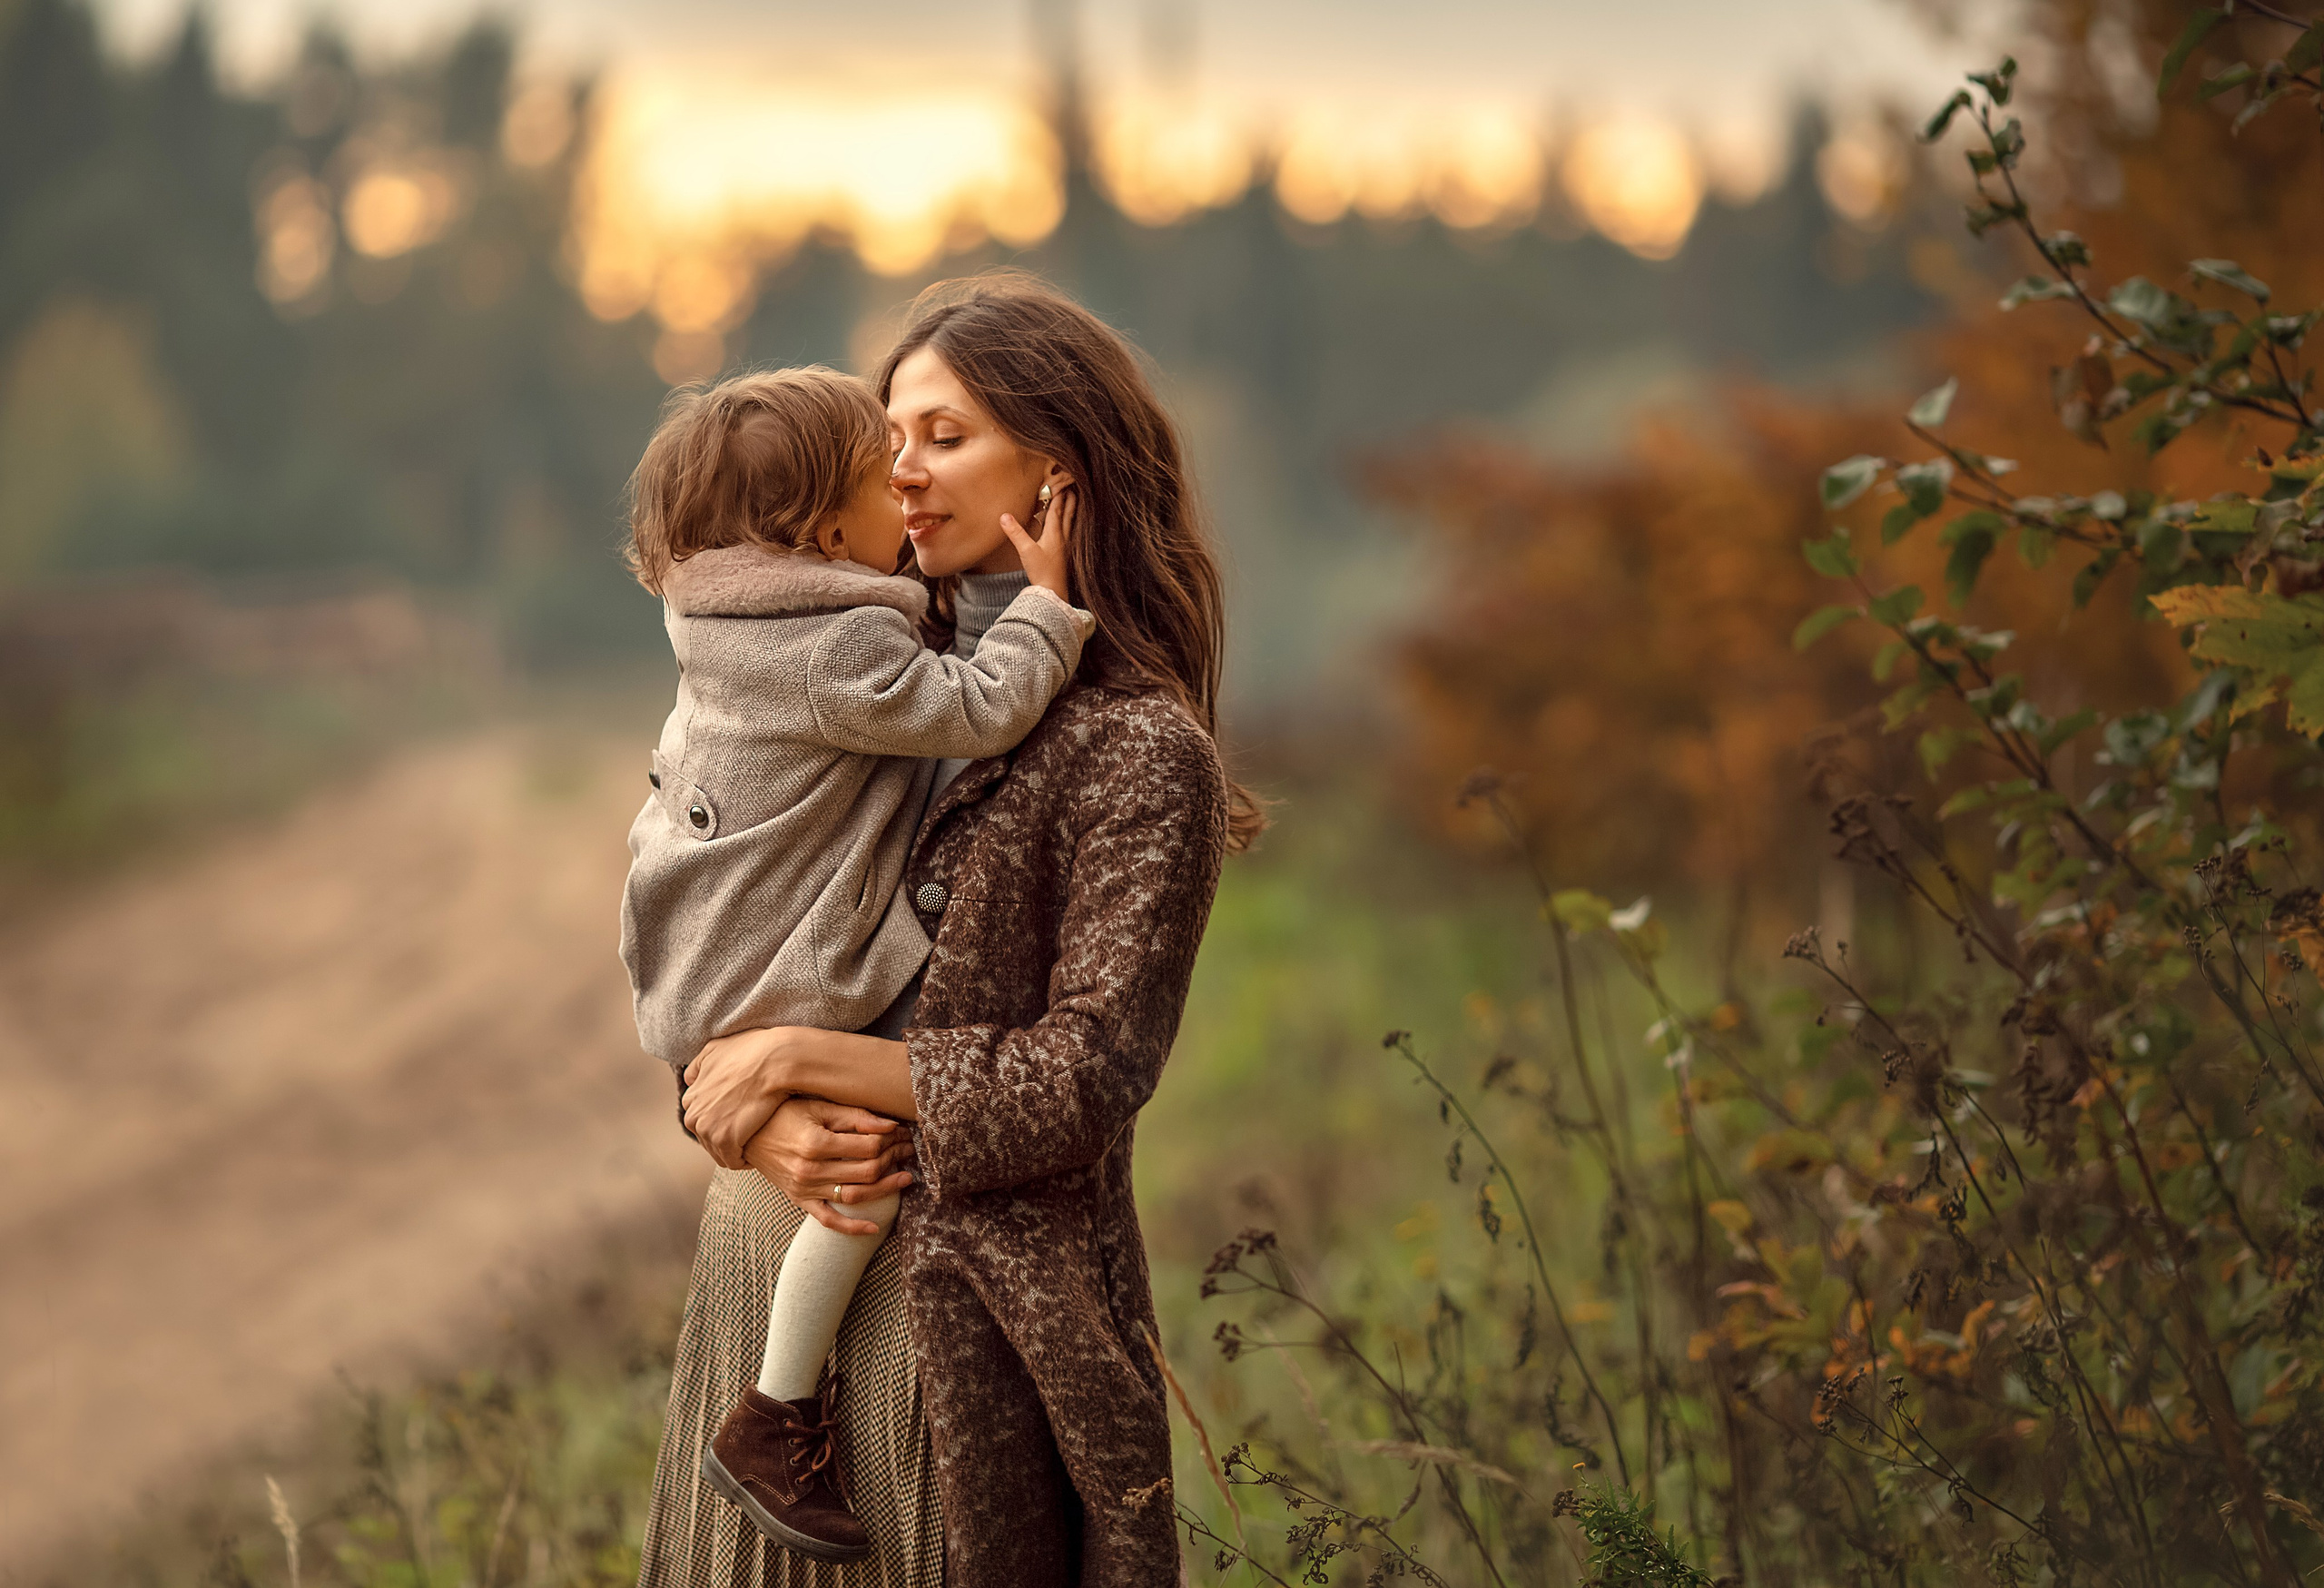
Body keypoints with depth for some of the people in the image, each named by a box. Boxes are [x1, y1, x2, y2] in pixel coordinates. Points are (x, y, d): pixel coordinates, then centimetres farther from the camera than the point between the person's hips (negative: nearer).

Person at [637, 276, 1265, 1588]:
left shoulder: (1140, 750, -9)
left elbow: (1084, 1083, -15)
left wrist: (800, 1058, -12)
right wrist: (760, 1128, -11)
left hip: (969, 1306, -6)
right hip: (770, 1265, 6)